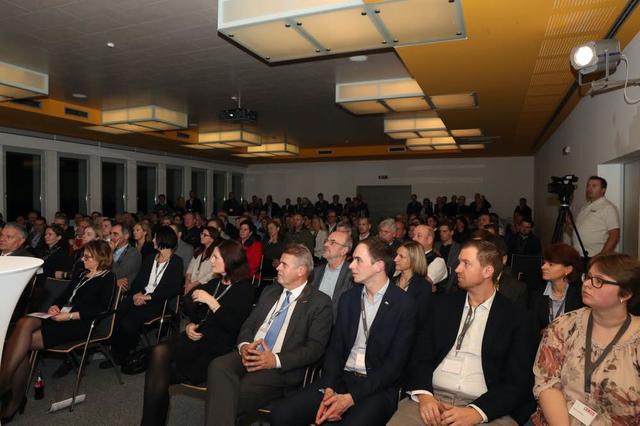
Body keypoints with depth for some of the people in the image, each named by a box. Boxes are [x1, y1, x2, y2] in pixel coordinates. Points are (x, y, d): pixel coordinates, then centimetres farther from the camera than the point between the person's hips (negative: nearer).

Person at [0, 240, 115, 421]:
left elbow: (100, 309, -10)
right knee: (24, 323, -25)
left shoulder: (108, 278, 2)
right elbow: (64, 296, 24)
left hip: (79, 323, -6)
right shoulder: (82, 276, 28)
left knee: (23, 342, -23)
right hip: (60, 317, 6)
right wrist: (54, 306, 1)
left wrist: (69, 316, -17)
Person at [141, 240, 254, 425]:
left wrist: (211, 301, -17)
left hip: (216, 350, -6)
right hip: (195, 339, 6)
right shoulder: (215, 282, 16)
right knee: (159, 352, -22)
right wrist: (189, 325, 3)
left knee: (160, 374, -19)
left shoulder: (244, 290, -5)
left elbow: (234, 326, -16)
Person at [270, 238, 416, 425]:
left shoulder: (404, 304, -7)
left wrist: (351, 398, -16)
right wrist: (329, 389, -10)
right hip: (341, 379, 5)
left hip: (377, 387, -4)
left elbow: (395, 364, -10)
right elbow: (335, 347, 8)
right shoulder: (348, 298, 9)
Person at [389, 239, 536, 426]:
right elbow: (421, 355, 8)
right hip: (432, 398, 2)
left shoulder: (517, 318, 2)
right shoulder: (444, 304, 11)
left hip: (488, 408, -2)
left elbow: (518, 381, -3)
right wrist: (424, 394, -10)